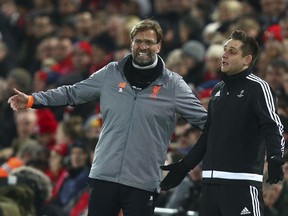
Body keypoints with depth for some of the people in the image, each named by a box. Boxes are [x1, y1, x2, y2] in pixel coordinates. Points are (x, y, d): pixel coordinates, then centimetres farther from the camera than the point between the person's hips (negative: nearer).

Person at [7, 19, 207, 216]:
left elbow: (203, 119, 5)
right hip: (104, 174, 2)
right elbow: (72, 93, 14)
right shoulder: (110, 73, 7)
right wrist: (32, 100, 8)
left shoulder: (173, 85, 1)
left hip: (144, 182, -2)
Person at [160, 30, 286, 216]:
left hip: (242, 182, -8)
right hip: (211, 182, 8)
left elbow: (273, 127, -16)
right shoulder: (218, 90, 19)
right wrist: (183, 167, 27)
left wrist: (275, 159, -32)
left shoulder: (257, 87, -5)